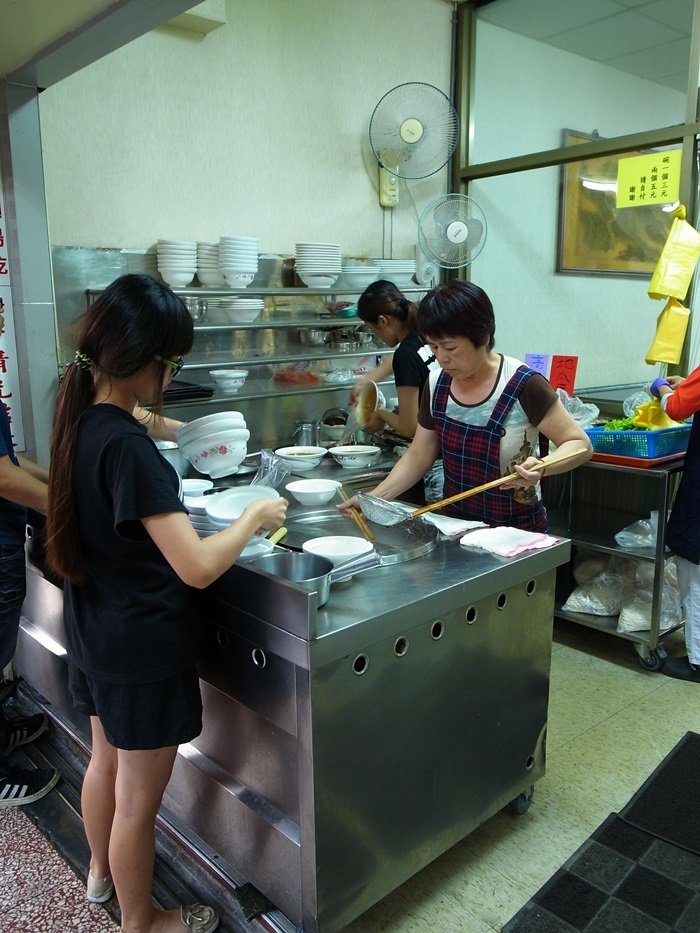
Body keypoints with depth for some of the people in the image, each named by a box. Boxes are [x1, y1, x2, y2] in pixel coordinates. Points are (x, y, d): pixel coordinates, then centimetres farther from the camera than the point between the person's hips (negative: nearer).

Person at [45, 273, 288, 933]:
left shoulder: (80, 419, -3)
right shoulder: (128, 448, -30)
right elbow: (197, 567, -33)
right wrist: (255, 516, -20)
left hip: (92, 635, 9)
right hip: (143, 648, -9)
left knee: (106, 760, 30)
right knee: (139, 797, 14)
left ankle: (101, 872, 55)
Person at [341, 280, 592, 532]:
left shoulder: (523, 386, -15)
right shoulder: (437, 384, 1)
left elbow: (580, 444, -9)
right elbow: (418, 456, 9)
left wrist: (540, 467, -29)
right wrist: (374, 499, -3)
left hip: (516, 530, -4)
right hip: (454, 527, 5)